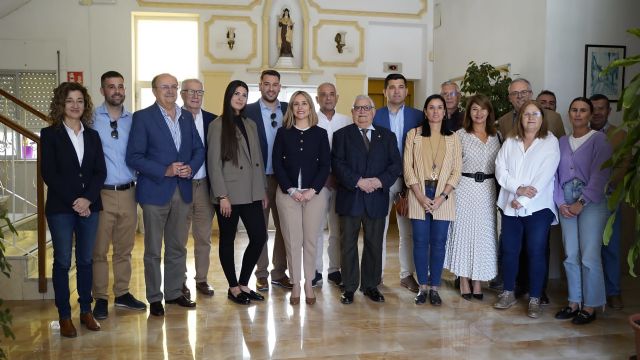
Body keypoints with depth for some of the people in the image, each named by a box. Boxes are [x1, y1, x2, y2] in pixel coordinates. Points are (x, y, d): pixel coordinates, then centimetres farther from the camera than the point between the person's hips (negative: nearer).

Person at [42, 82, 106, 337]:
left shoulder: (93, 135, 11)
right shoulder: (50, 134, 1)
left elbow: (100, 171, 4)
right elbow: (49, 173, -7)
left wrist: (87, 199, -11)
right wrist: (73, 201, -13)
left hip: (89, 206, 3)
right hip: (60, 208, -3)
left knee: (85, 260, 9)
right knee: (63, 262, 3)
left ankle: (86, 311, 19)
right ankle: (64, 316, 12)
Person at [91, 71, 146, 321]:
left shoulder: (133, 120, 7)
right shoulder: (92, 119, -3)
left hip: (128, 192, 4)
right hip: (101, 194, -3)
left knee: (124, 249, 12)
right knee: (99, 250, 3)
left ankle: (122, 294, 25)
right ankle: (101, 299, 14)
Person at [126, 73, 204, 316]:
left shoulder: (187, 117, 10)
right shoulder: (143, 117, -5)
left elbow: (199, 149, 13)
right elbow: (134, 157, -10)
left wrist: (191, 168, -7)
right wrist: (165, 171, -18)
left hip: (183, 191, 5)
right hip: (155, 191, -5)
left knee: (178, 247, 13)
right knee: (153, 250, 5)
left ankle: (174, 292, 27)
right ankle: (154, 298, 17)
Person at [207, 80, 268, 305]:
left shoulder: (251, 125, 14)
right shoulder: (218, 125, -4)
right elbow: (213, 163, -9)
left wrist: (263, 190, 12)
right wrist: (222, 196, -14)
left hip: (251, 193, 6)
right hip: (229, 194, -6)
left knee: (259, 237, 3)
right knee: (228, 240, 5)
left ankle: (244, 283, 20)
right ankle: (233, 287, 19)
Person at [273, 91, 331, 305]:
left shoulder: (320, 133, 5)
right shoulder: (283, 133, 5)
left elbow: (325, 165, 2)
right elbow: (277, 164, 2)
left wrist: (312, 190, -9)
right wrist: (291, 190, -8)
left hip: (314, 193, 0)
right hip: (288, 193, 0)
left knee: (310, 240, 3)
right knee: (292, 240, 1)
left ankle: (309, 284, 15)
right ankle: (295, 285, 13)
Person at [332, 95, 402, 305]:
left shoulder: (387, 136, 10)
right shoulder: (342, 135, 5)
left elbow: (396, 164, 2)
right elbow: (338, 164, -7)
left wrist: (380, 181, -15)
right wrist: (358, 181, -18)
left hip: (376, 199, 2)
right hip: (350, 199, -1)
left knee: (374, 245, 9)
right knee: (348, 245, 5)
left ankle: (371, 285, 22)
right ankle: (349, 287, 16)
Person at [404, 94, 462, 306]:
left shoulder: (453, 138, 6)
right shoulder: (413, 135, 4)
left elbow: (456, 171, 2)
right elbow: (407, 167, -1)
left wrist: (442, 197, -10)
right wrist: (421, 196, -10)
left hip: (443, 196, 0)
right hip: (419, 195, 0)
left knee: (438, 242, 3)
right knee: (420, 241, 2)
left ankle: (434, 288, 13)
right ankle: (423, 286, 14)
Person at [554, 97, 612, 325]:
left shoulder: (598, 139, -2)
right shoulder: (562, 142, 12)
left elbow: (600, 174, -10)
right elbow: (556, 175, 9)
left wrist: (582, 203, -13)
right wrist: (560, 203, -2)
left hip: (591, 203, -5)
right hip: (566, 204, 5)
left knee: (589, 257, -4)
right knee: (571, 256, 8)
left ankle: (590, 307, 7)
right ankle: (574, 302, 18)